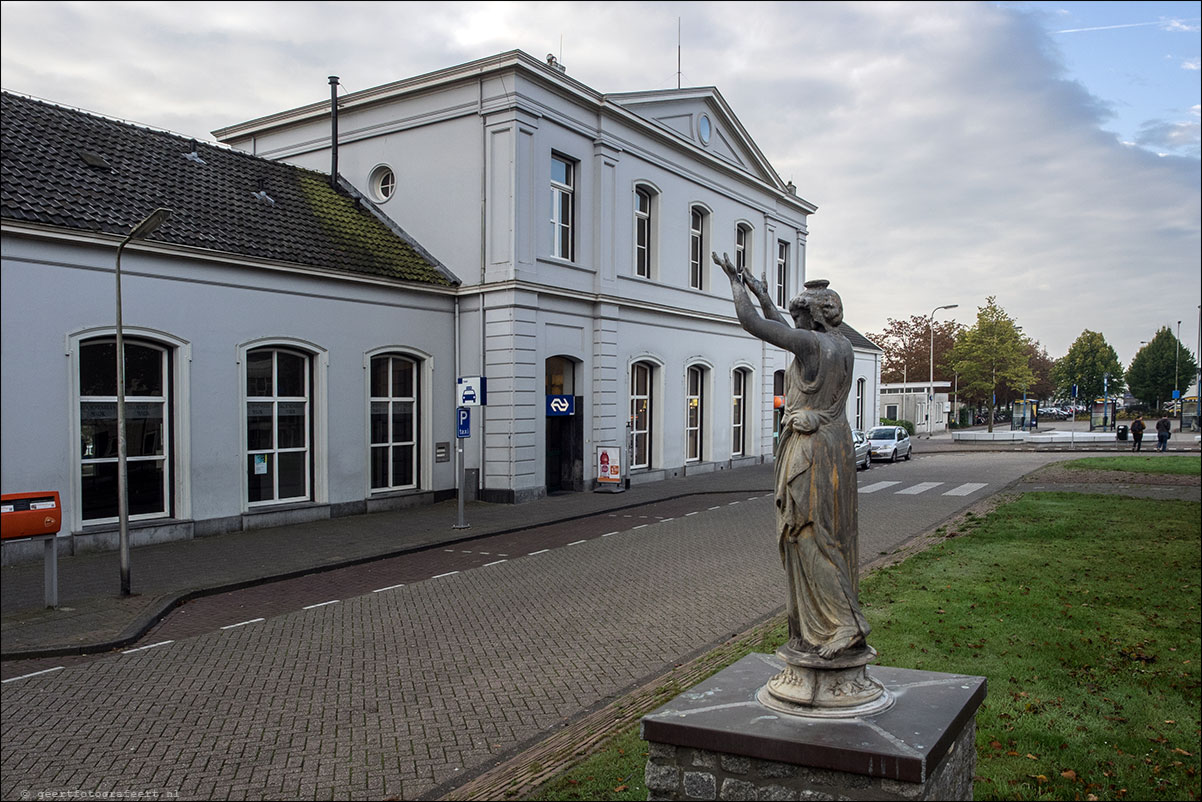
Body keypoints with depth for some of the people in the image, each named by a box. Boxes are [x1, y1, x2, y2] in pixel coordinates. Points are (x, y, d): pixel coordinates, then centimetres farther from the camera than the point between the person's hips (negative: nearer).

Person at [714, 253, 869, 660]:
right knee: (836, 534, 13)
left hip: (809, 450, -9)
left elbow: (750, 322, -13)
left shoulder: (811, 343, -15)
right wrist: (761, 294, 31)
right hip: (839, 445, 9)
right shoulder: (843, 346, 10)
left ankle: (833, 628, -4)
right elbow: (786, 332, 26)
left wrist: (736, 282, 2)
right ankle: (846, 621, 21)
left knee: (808, 537, -4)